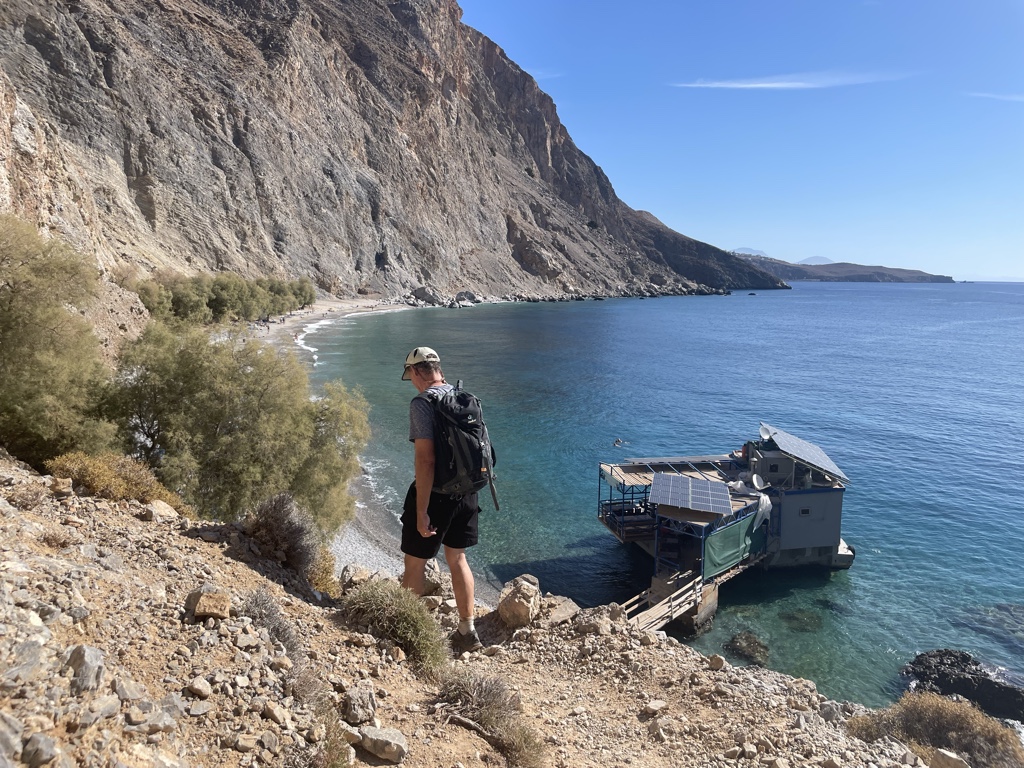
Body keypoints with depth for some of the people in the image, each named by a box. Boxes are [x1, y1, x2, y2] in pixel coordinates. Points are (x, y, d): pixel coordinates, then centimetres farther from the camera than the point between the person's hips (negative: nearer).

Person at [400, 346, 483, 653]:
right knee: (457, 559, 19)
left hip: (435, 494, -7)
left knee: (414, 563, 11)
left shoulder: (421, 404, -18)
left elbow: (426, 460, -23)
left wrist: (421, 512, -20)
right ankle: (467, 632, 26)